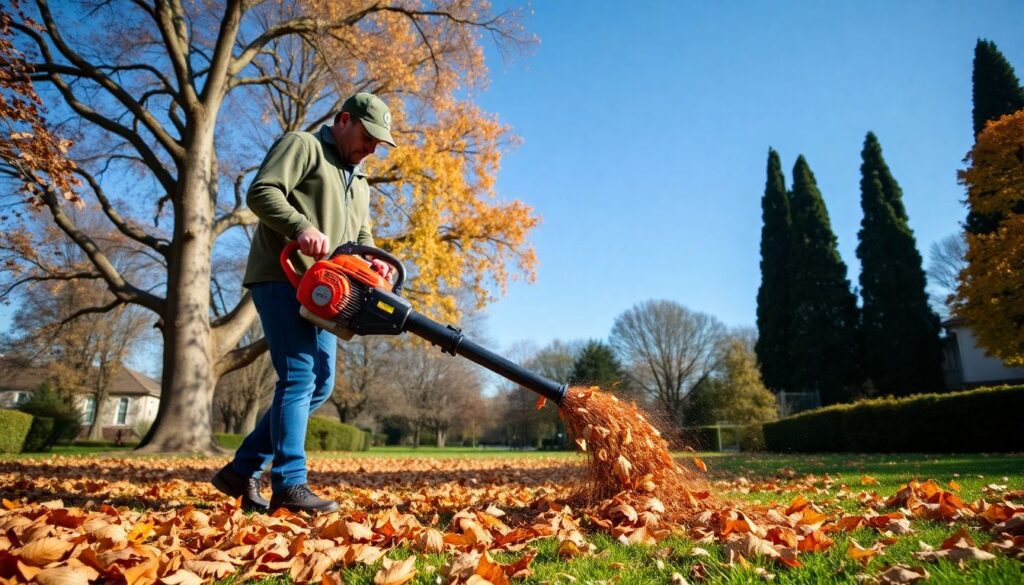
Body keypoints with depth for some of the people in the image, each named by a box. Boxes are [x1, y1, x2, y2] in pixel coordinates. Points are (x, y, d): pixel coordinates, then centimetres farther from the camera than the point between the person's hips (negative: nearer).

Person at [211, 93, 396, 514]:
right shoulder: (302, 146, 2)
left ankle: (242, 470, 14)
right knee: (299, 377, -13)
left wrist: (372, 260, 0)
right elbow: (262, 192, -12)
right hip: (282, 281, -9)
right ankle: (290, 486, -7)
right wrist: (302, 227, -28)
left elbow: (361, 235, 22)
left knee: (320, 384, 5)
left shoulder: (358, 182, 26)